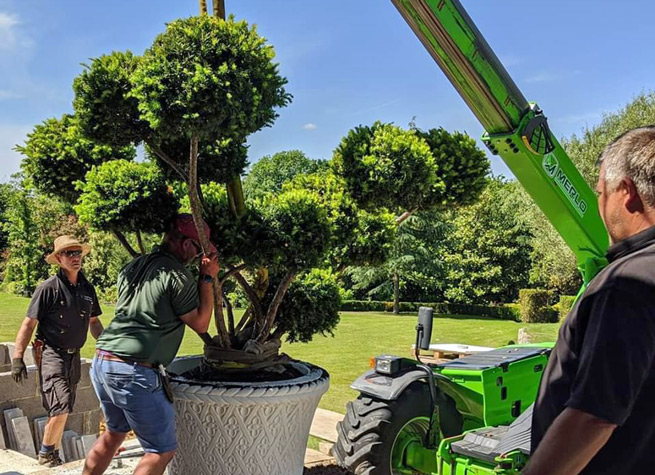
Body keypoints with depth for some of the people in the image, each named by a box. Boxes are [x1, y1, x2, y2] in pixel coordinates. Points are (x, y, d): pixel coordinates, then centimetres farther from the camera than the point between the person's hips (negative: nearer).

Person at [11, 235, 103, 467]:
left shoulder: (87, 288, 6)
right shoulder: (48, 288, -12)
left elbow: (94, 322, 18)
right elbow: (29, 323, -11)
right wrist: (17, 358, -14)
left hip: (73, 355, 6)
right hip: (51, 353, -6)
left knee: (61, 411, 15)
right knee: (60, 407, -15)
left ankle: (53, 454, 30)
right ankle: (45, 454, 5)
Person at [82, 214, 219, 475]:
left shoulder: (131, 267, 11)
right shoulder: (178, 276, -12)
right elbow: (200, 324, -2)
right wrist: (207, 278, 2)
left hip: (101, 362, 9)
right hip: (133, 372, -8)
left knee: (115, 432, 30)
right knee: (162, 451, 4)